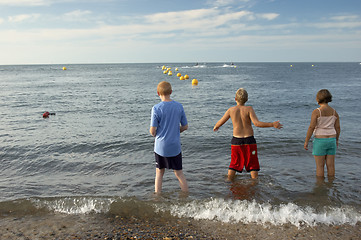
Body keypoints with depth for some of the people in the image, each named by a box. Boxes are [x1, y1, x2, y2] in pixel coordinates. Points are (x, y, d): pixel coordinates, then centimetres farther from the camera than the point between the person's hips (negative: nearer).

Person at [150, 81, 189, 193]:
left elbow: (152, 131, -12)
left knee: (159, 173, 15)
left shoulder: (156, 108, -12)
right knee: (179, 173, 14)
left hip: (160, 147, -2)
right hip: (175, 146, 2)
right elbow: (185, 127, 4)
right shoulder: (179, 106, -3)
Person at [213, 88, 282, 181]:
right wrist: (272, 124, -17)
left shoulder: (231, 110, -2)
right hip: (249, 140, -2)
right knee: (253, 165, 10)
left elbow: (220, 123, 4)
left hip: (236, 140, 3)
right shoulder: (249, 109, -10)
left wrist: (215, 127, 26)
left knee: (234, 164, 16)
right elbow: (256, 123, -21)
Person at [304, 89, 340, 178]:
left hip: (320, 140, -5)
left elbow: (311, 127, -15)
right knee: (330, 165, 11)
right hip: (331, 140, 5)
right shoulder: (334, 112, 3)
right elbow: (338, 127, 7)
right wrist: (336, 140, 21)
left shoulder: (316, 112, -13)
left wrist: (306, 141, -9)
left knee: (320, 166, 3)